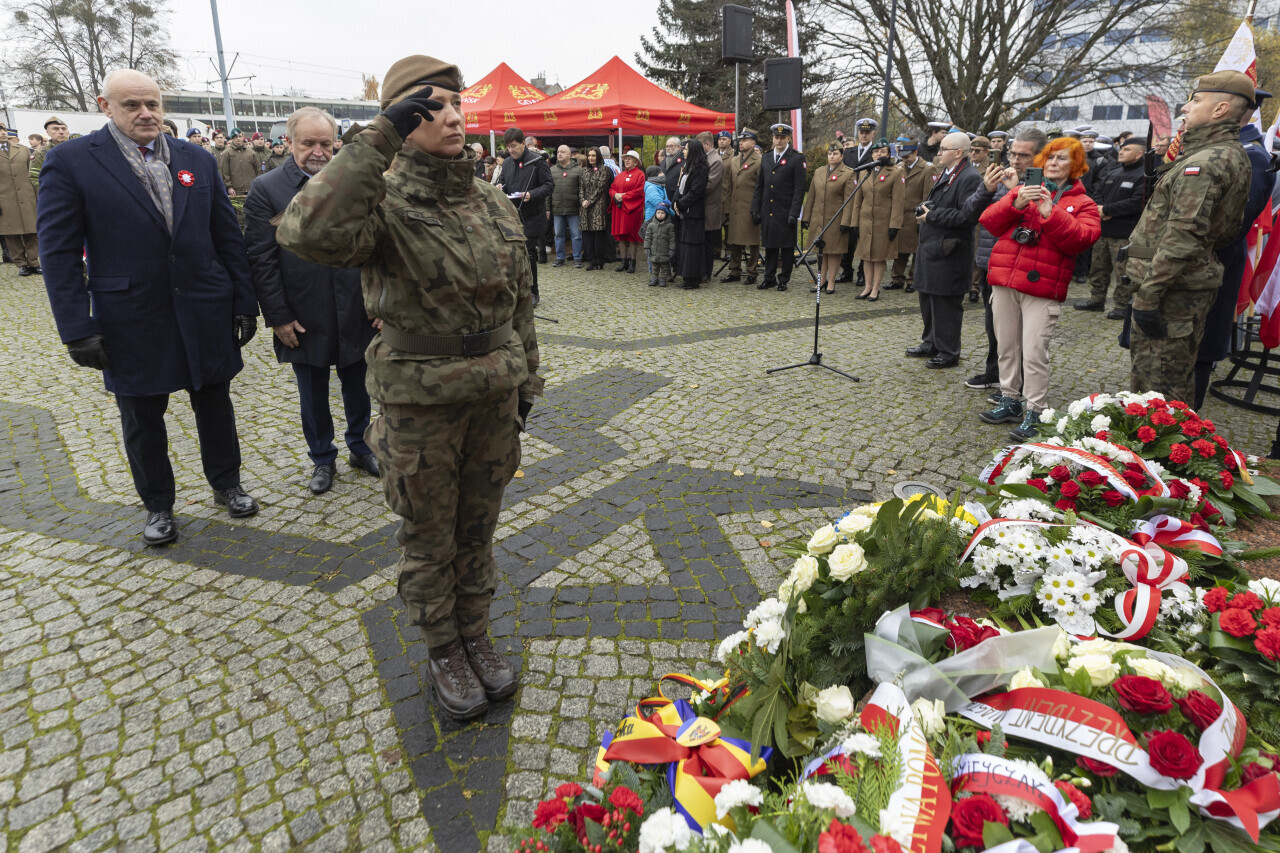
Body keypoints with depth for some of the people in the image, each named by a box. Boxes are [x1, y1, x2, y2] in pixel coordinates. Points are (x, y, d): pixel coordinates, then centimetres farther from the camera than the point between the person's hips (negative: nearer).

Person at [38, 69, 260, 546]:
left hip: (205, 312, 2)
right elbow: (58, 251, -6)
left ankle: (226, 484, 34)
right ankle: (158, 506, 30)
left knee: (214, 403, 14)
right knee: (142, 418, 11)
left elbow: (228, 236, 7)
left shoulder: (197, 160, 6)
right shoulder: (70, 161, -4)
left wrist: (244, 303, 2)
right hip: (130, 322, -2)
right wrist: (77, 328, -11)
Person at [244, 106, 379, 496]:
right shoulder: (266, 189, -5)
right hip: (304, 321, -1)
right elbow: (261, 260, -6)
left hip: (356, 315, 2)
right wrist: (278, 317, -9)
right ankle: (323, 459, 30)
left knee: (357, 389, 16)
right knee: (313, 397, 12)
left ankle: (360, 446, 36)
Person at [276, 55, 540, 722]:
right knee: (429, 537, 13)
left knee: (478, 528, 18)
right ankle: (442, 652, 34)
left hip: (495, 393, 5)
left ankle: (477, 637, 39)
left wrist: (527, 380, 13)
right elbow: (308, 234, -36)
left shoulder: (495, 204, 4)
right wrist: (380, 136, -33)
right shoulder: (385, 204, -13)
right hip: (420, 403, -4)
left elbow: (520, 299, 11)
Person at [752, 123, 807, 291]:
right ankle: (769, 278, 20)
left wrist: (794, 213, -14)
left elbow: (799, 188, -8)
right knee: (770, 245, 11)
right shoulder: (766, 158, 13)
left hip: (786, 212, -5)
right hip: (768, 212, 5)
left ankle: (783, 279, 13)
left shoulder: (797, 159, -4)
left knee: (787, 246, 3)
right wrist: (755, 209, 8)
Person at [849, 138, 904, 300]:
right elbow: (858, 200, 11)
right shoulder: (865, 173, 10)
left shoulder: (894, 174, -3)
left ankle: (876, 289, 11)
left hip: (883, 222, -4)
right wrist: (854, 223, 5)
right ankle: (868, 286, 19)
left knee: (880, 256, 2)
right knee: (866, 255, 8)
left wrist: (894, 225, -14)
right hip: (865, 220, 4)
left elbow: (897, 202, -7)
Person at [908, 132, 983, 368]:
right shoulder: (945, 175, 16)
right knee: (927, 299, 19)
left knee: (946, 304, -3)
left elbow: (968, 215, -24)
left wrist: (932, 215, -19)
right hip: (930, 249, 10)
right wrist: (925, 211, 9)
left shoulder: (969, 178, -15)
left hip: (948, 254, -10)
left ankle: (948, 353, 8)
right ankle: (931, 343, 33)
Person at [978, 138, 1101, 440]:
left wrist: (1051, 214, -20)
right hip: (1005, 281, 3)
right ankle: (1010, 402, 24)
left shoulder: (1082, 203, 9)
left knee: (1034, 353, -8)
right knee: (1007, 346, 10)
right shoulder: (1024, 192, 15)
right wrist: (1015, 202, -16)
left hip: (1042, 288, -3)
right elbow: (989, 222, 0)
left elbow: (1083, 238, -10)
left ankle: (1035, 413, 1)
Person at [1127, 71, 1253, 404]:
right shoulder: (1234, 155, 17)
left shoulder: (1205, 162, -17)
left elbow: (1182, 236, -25)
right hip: (1193, 284, 11)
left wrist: (1147, 295, -24)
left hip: (1172, 287, -11)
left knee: (1159, 381, -5)